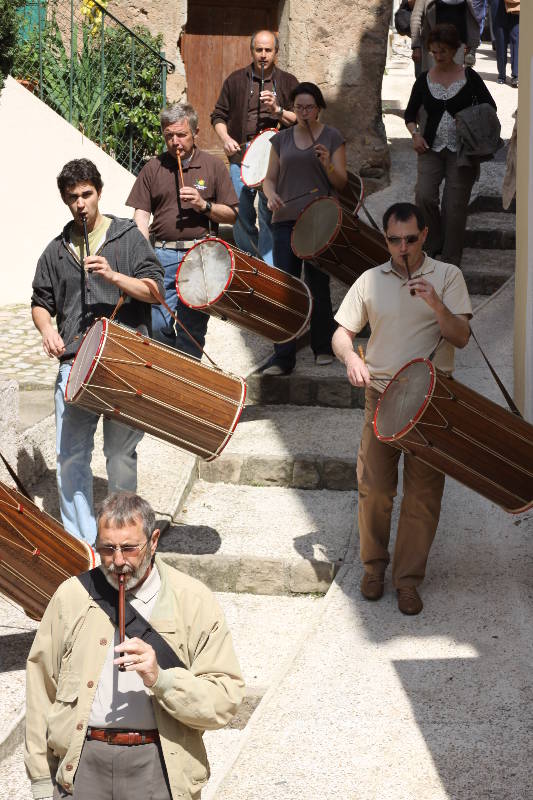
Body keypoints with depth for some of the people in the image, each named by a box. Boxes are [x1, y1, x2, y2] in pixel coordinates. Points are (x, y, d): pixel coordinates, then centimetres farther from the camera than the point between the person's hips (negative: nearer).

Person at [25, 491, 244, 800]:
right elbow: (41, 688, 7)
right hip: (82, 761, 2)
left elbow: (226, 699, -7)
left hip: (159, 763, -1)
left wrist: (160, 679, -22)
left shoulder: (193, 602, -4)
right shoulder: (72, 597, 2)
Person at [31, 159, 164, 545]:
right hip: (74, 364, 3)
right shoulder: (57, 250, 14)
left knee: (121, 453, 3)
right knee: (70, 456, 0)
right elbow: (41, 301, 21)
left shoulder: (128, 236, 5)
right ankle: (80, 541, 9)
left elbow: (154, 289, -2)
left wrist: (113, 275, -17)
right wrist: (47, 329, 0)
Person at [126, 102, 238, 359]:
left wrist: (204, 205, -10)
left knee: (192, 329, 0)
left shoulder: (213, 166, 8)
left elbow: (231, 215, 8)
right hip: (162, 255, 1)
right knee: (158, 325, -7)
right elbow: (141, 213, 7)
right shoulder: (153, 168, 10)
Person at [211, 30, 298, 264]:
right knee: (241, 216, 2)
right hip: (241, 157, 1)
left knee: (269, 217, -10)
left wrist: (277, 110, -11)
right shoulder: (236, 80, 12)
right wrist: (225, 138, -2)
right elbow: (218, 115, 16)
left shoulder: (288, 82, 10)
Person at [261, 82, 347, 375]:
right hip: (286, 220, 2)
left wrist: (327, 164, -20)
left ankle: (323, 347, 22)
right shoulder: (281, 139, 11)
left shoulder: (332, 137, 2)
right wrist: (271, 194, -9)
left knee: (317, 285, 4)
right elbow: (270, 178, 13)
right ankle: (283, 358, -6)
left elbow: (341, 183, -1)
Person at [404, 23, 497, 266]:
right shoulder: (424, 80, 4)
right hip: (431, 148, 2)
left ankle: (450, 259, 9)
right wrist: (415, 134, -5)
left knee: (455, 205, -2)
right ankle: (432, 244, 6)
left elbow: (490, 107, 3)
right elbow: (410, 113, 13)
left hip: (462, 151, -2)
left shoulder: (469, 77, -2)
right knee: (424, 196, -16)